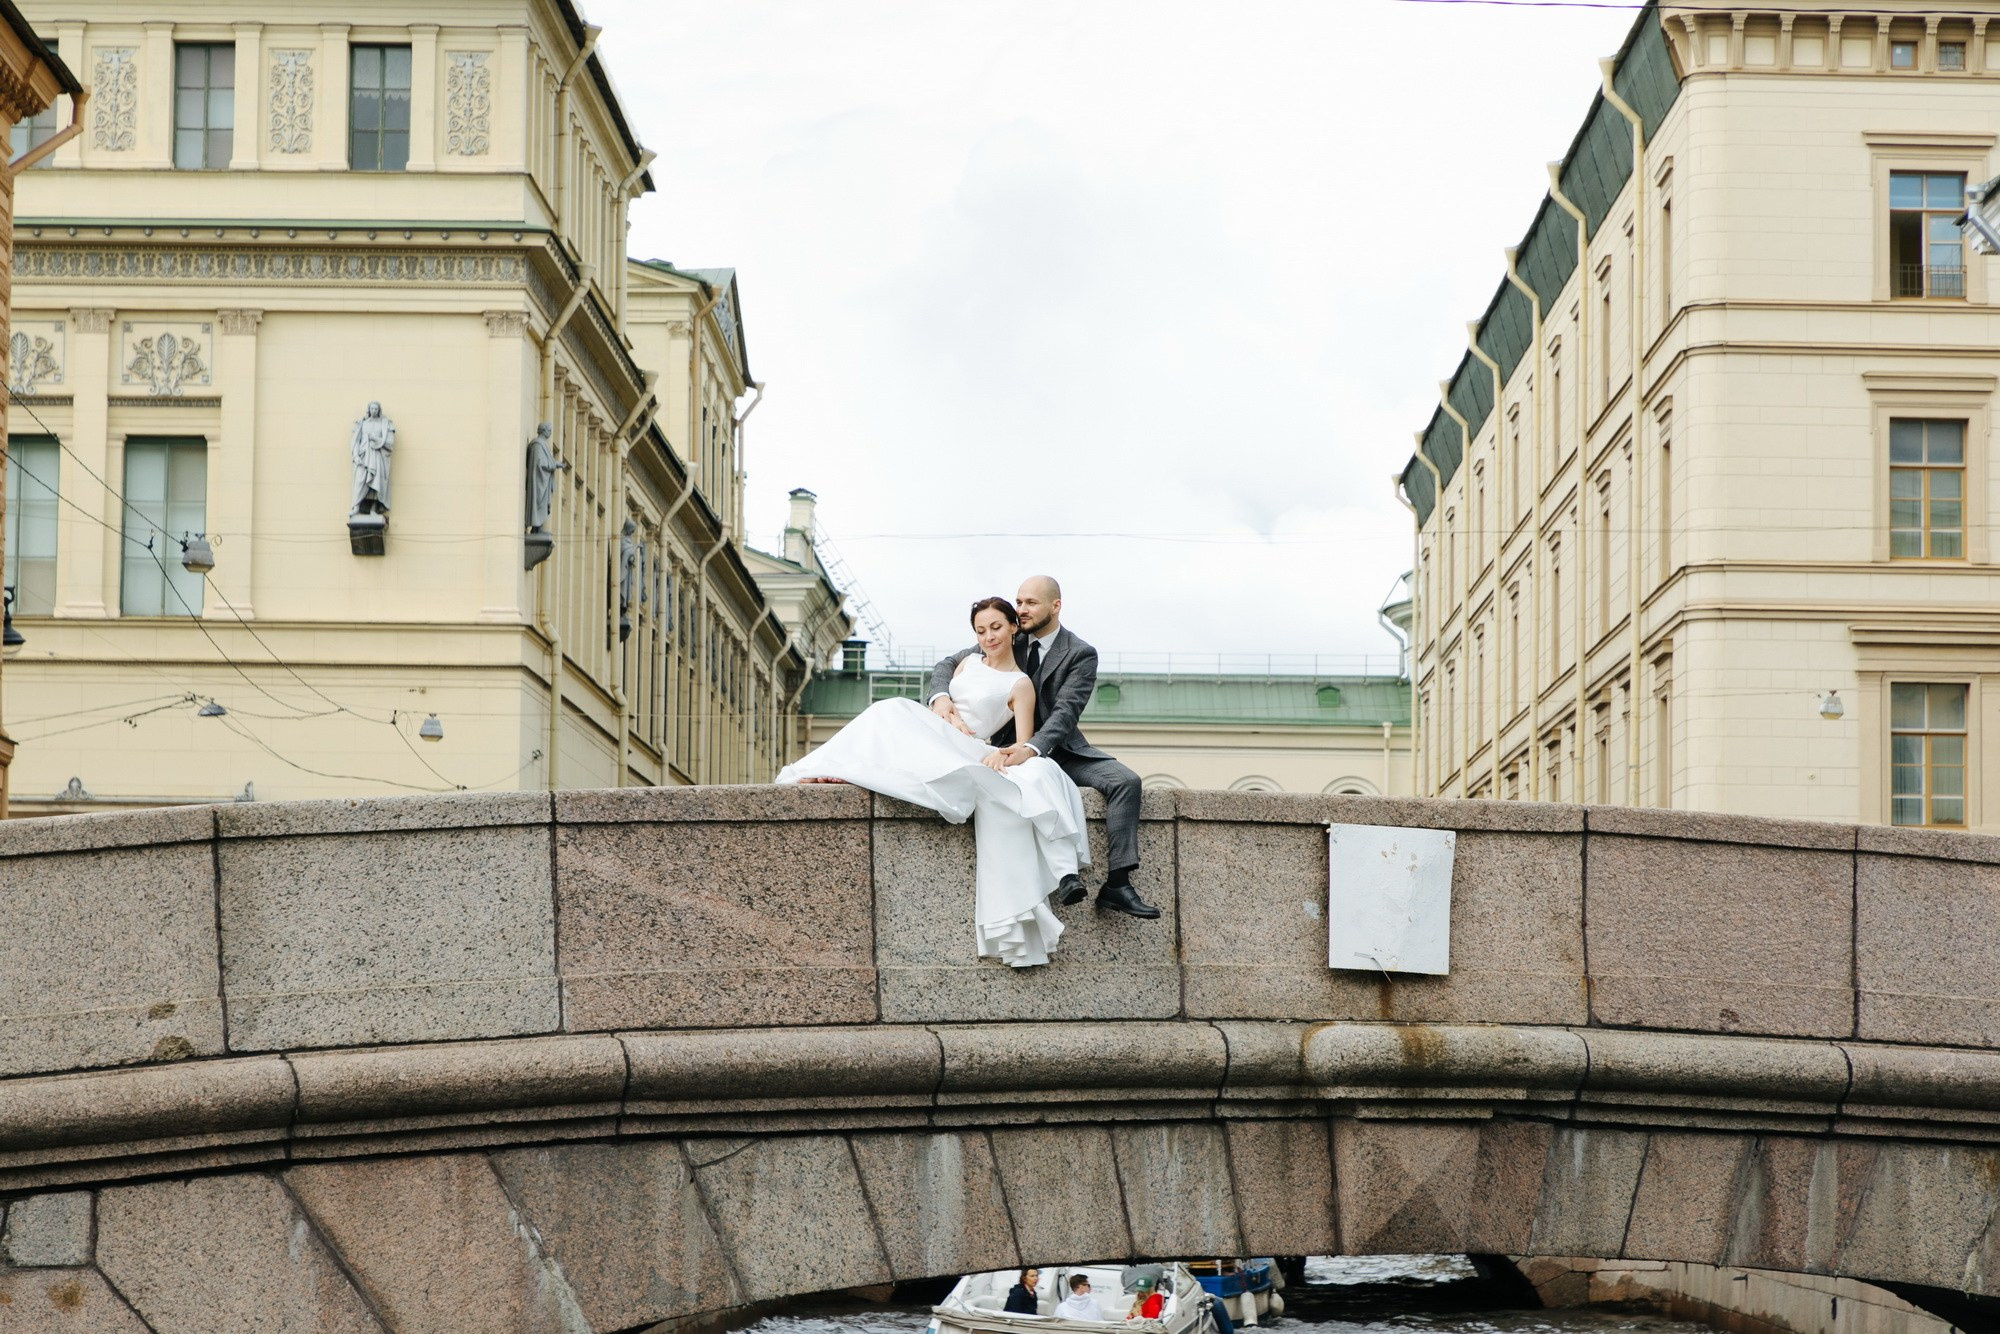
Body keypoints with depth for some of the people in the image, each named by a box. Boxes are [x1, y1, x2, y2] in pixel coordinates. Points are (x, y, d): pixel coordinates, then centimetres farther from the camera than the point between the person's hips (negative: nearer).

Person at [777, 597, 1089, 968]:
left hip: (963, 753, -4)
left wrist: (1007, 755, -27)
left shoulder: (1020, 685, 7)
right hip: (930, 738, 4)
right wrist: (950, 715, 0)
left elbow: (1026, 748, -3)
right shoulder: (969, 662, 25)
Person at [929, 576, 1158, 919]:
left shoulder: (1081, 655, -5)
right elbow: (948, 665, 8)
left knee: (1126, 781, -23)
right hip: (1015, 745, 0)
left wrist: (1032, 748, -37)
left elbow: (1066, 712, -18)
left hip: (1061, 747, 0)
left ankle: (1117, 884, -29)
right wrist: (941, 696, -17)